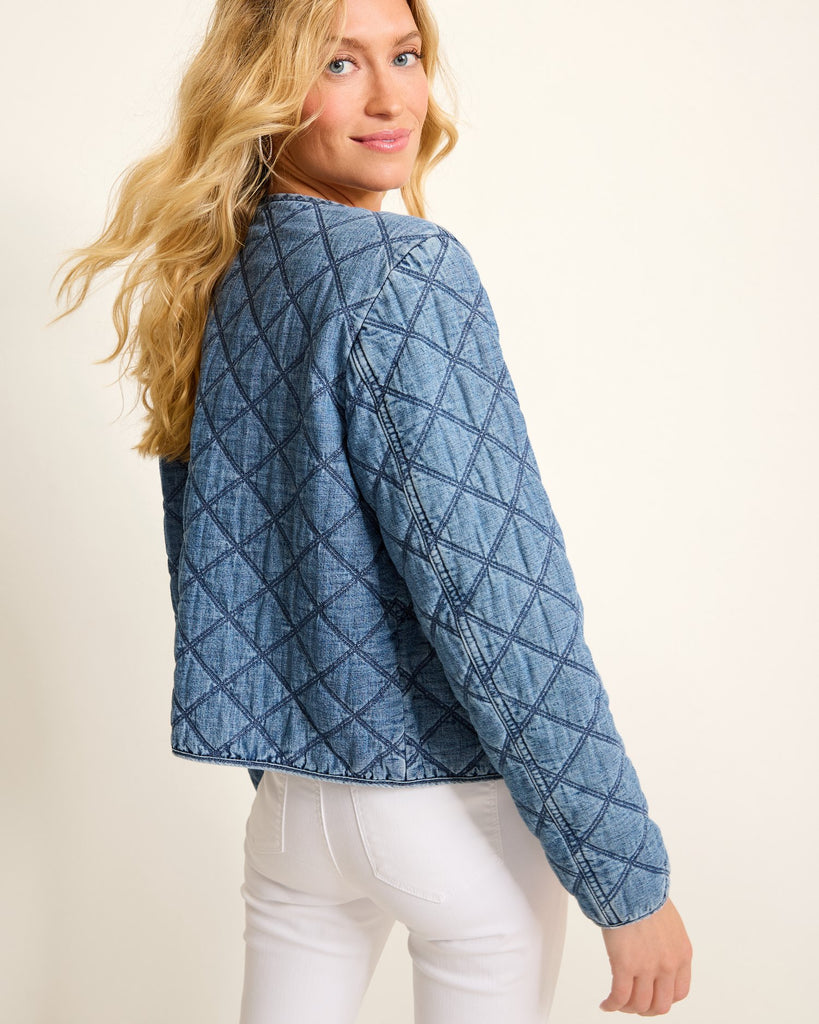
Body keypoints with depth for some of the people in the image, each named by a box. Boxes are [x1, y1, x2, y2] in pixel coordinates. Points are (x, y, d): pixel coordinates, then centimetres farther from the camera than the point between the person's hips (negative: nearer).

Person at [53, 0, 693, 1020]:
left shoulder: (211, 278, 3)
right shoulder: (403, 274, -19)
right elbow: (496, 597, -23)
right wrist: (630, 880, -17)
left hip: (291, 797, 7)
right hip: (455, 809, -6)